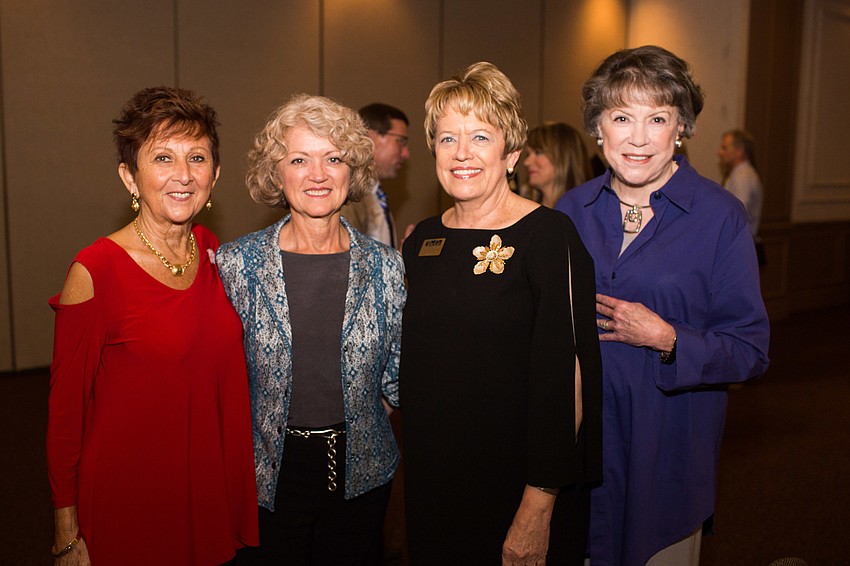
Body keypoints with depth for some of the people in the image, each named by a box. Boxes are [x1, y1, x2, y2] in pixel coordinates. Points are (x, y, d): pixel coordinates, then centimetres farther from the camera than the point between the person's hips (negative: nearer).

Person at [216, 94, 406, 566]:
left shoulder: (386, 267, -5)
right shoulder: (237, 264, -8)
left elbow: (396, 380, 4)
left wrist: (346, 428, 2)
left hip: (360, 474, 2)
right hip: (266, 474, -1)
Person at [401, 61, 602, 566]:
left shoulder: (549, 235, -14)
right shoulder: (422, 240, 3)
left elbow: (565, 380, -17)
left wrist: (538, 507, -20)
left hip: (517, 481, -5)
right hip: (433, 479, 5)